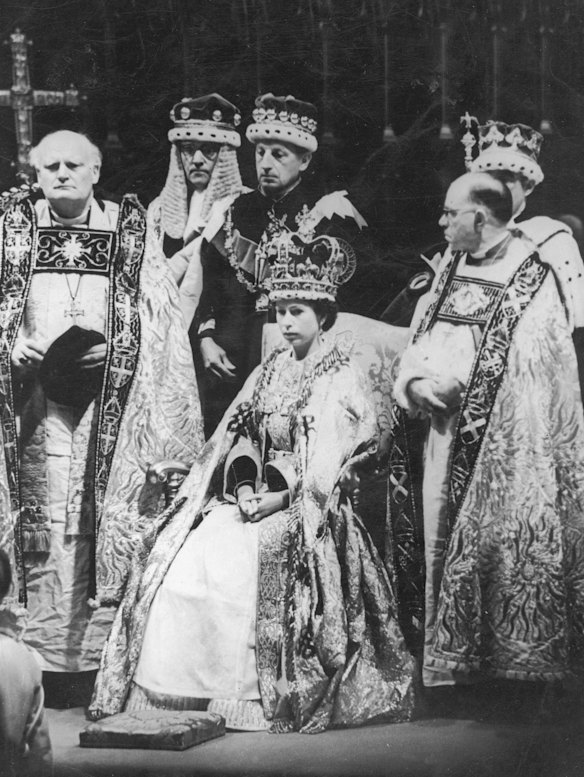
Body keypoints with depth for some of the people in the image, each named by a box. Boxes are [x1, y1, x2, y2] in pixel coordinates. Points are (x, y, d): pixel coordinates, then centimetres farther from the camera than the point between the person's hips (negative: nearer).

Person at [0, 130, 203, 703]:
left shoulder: (129, 229, 10)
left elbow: (157, 314, 5)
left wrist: (114, 349, -10)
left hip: (111, 394, 0)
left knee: (110, 521, -4)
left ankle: (103, 647, 1)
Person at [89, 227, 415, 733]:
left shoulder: (342, 380, -1)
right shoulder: (268, 372, 18)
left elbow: (323, 471, -9)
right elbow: (240, 438, 12)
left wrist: (277, 500, -16)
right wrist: (244, 487, -5)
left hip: (308, 509, -6)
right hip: (254, 497, 6)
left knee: (244, 566, -30)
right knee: (184, 559, -17)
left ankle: (243, 696, -24)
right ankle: (169, 688, -18)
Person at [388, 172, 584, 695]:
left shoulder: (531, 279, -9)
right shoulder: (451, 267, 12)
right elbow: (421, 344, 13)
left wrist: (437, 377, -16)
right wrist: (413, 381, -8)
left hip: (495, 444, -7)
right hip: (440, 431, 7)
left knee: (492, 543, -5)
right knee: (439, 537, 9)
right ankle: (445, 651, 19)